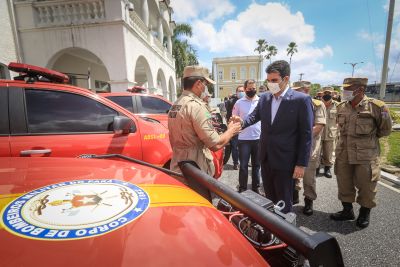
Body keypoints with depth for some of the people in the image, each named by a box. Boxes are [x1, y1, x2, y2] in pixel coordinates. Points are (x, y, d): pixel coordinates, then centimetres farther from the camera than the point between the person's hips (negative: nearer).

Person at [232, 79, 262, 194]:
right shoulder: (239, 103, 0)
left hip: (258, 138, 2)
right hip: (244, 139, -2)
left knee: (256, 165, 14)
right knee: (243, 166, 5)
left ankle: (256, 187, 28)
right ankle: (242, 188, 19)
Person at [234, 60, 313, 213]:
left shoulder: (301, 100, -12)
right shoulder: (264, 98, 4)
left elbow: (306, 134, -11)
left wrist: (301, 164, -12)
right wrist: (241, 123, -16)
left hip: (285, 161, -5)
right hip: (266, 159, 5)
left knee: (284, 203, 12)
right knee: (269, 199, 21)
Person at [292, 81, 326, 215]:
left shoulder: (317, 105, -4)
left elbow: (319, 126, -13)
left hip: (309, 148, -4)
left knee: (308, 177, 4)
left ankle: (309, 201, 22)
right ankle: (294, 196, 31)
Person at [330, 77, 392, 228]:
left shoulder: (376, 107, -11)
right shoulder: (341, 107, 4)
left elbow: (385, 130, 2)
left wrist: (368, 138, 7)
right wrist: (350, 139, 13)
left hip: (366, 156, -4)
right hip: (343, 154, 5)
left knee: (366, 186, 10)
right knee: (344, 184, 14)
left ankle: (364, 214, 32)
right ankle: (347, 211, 32)